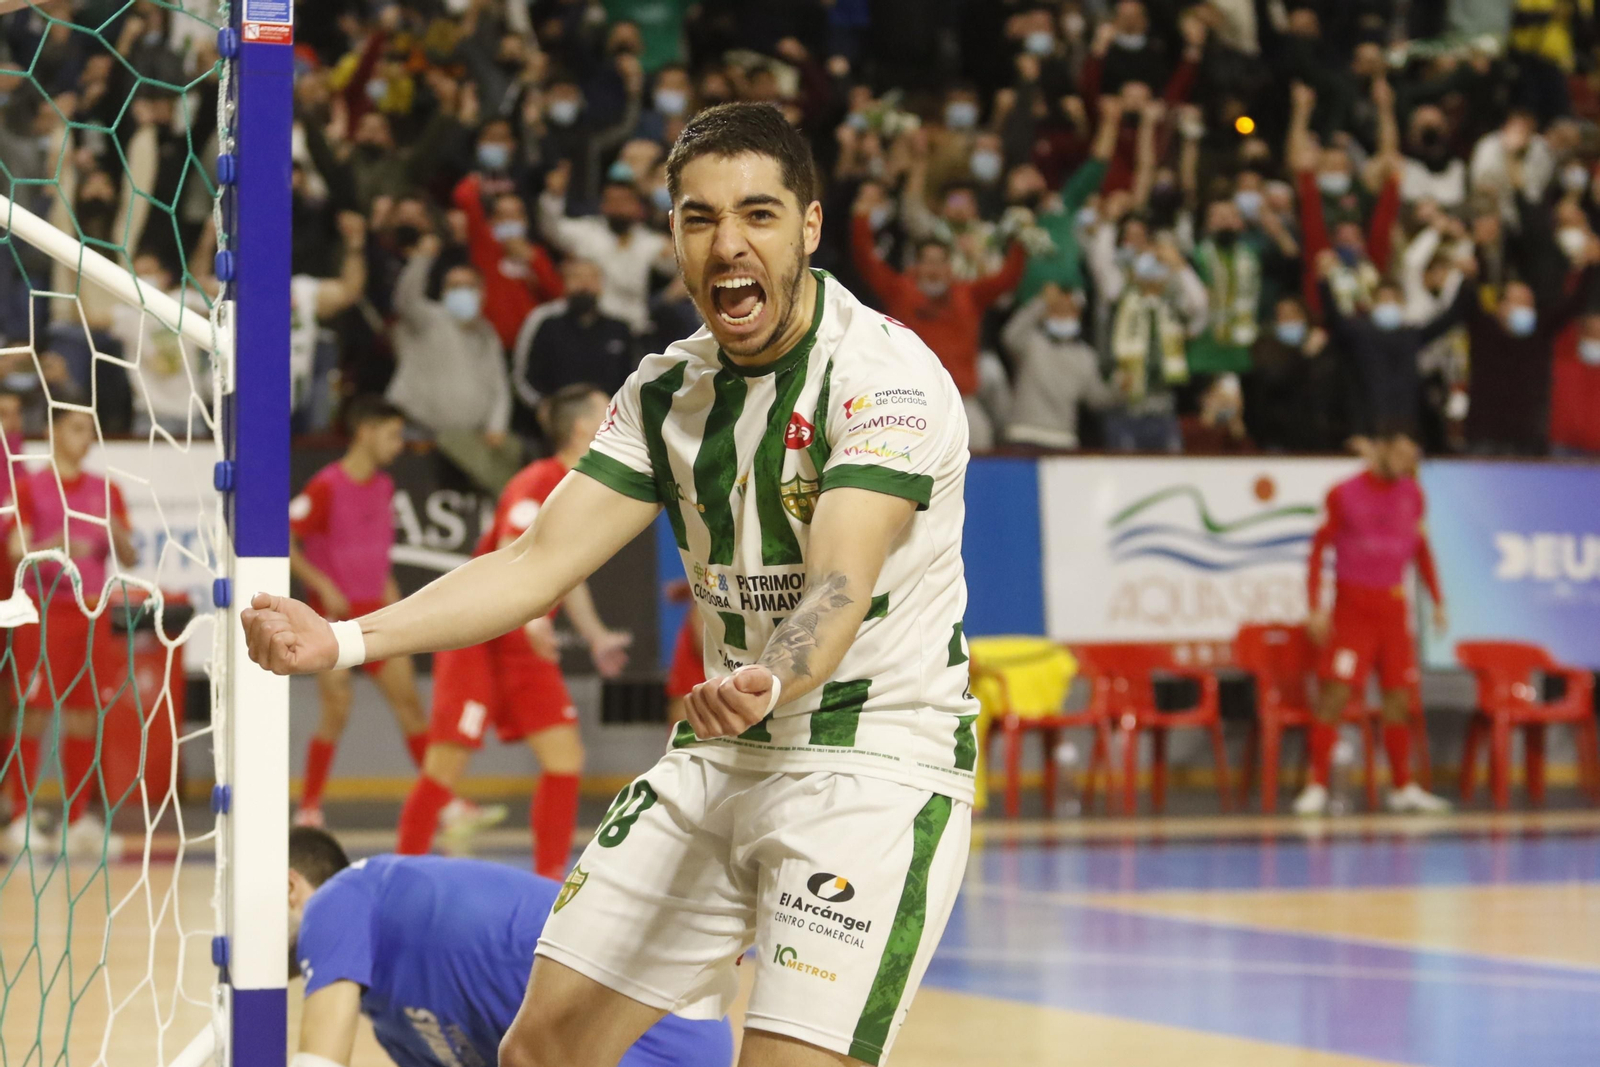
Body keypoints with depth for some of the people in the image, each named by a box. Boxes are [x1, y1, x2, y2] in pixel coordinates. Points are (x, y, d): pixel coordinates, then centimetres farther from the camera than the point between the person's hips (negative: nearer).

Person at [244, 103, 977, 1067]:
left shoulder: (887, 375, -16)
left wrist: (766, 686, -52)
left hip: (878, 761, -6)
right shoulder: (668, 393, 6)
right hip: (721, 759, 7)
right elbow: (538, 565, 3)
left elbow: (839, 588, -30)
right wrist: (342, 642, -9)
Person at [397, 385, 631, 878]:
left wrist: (596, 635, 23)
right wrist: (530, 617, -46)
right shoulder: (538, 484, -18)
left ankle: (550, 880, 3)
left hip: (525, 647, 8)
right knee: (448, 761, -7)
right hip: (477, 637, -8)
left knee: (565, 755, -2)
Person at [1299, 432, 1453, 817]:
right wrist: (1315, 608, -10)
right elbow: (1318, 550, -3)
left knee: (1399, 698, 6)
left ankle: (1403, 788, 16)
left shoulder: (1411, 494, 9)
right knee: (1335, 693, -12)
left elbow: (1422, 550, 18)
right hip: (1351, 606, -5)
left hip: (1394, 607, 5)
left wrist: (1437, 602, 11)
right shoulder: (1344, 495, -5)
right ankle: (1317, 787, -10)